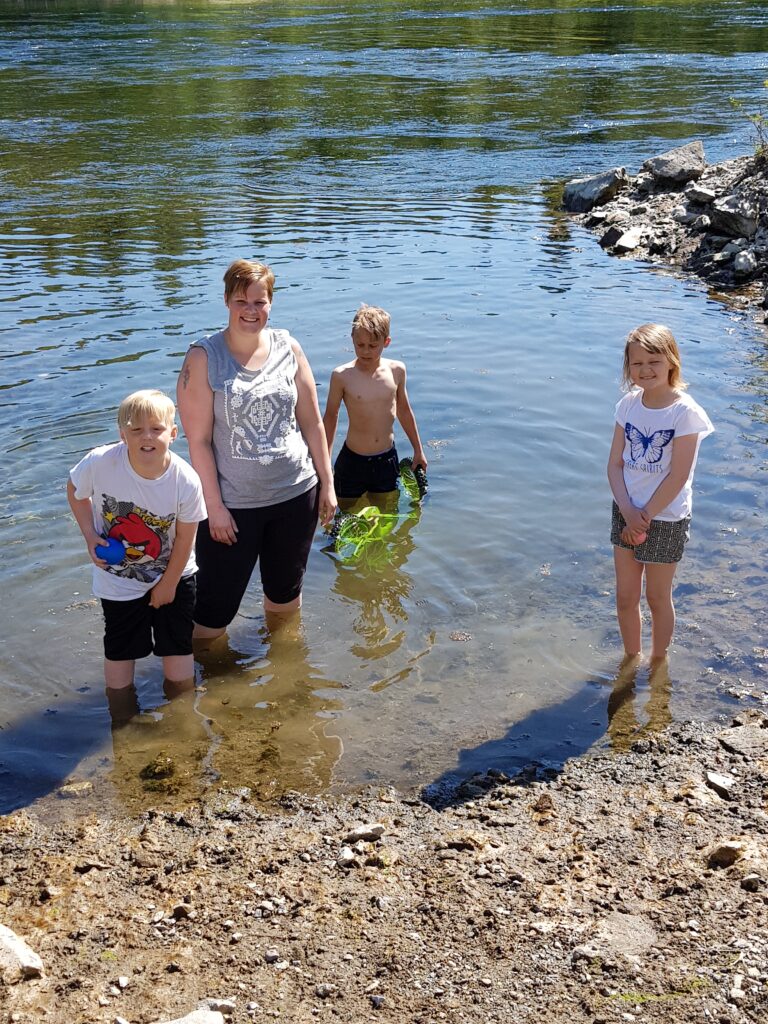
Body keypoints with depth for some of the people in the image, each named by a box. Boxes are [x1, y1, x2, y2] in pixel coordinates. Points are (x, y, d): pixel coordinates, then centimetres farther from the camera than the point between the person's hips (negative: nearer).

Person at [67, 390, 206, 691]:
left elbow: (185, 539, -13)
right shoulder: (99, 463, -28)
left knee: (178, 646, 13)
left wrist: (168, 583, -4)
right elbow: (75, 490, -3)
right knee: (119, 651, 14)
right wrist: (90, 536, -14)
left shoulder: (186, 481, -27)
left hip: (173, 575, 0)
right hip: (118, 580, 0)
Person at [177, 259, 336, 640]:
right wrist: (214, 507, -13)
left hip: (296, 494, 4)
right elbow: (198, 440, -11)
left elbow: (312, 423, 6)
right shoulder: (203, 358, -10)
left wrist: (327, 484, 5)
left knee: (285, 592, 22)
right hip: (233, 503, -4)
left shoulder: (288, 348, 0)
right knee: (215, 605, 1)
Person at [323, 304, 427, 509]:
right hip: (352, 462, -2)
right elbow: (331, 416, 0)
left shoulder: (396, 371, -4)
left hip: (387, 461, 3)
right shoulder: (342, 376, -13)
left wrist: (418, 450, 19)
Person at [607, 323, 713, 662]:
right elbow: (615, 464, -3)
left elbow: (678, 477, -19)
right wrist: (628, 512, -15)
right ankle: (631, 657, 37)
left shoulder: (686, 412, -19)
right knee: (625, 598, 15)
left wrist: (644, 518, -15)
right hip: (626, 513, 4)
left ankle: (657, 663, 34)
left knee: (658, 599, 12)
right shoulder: (628, 405, -4)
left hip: (666, 519, -4)